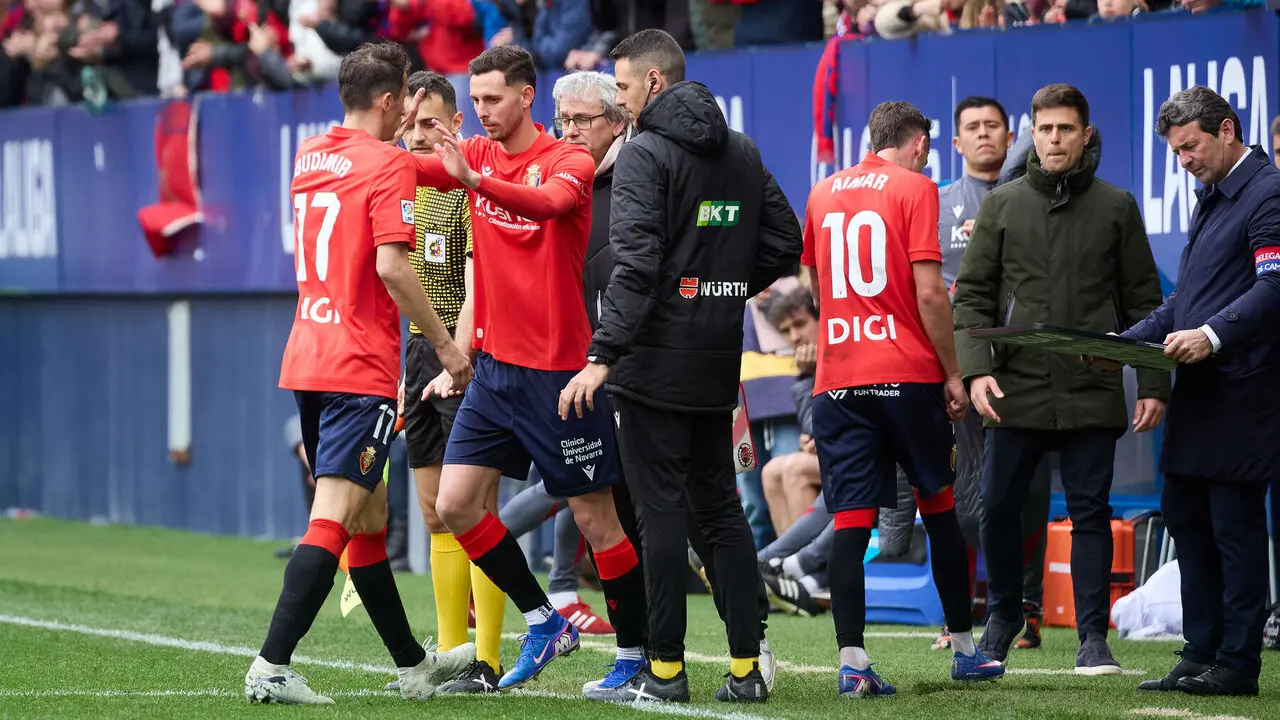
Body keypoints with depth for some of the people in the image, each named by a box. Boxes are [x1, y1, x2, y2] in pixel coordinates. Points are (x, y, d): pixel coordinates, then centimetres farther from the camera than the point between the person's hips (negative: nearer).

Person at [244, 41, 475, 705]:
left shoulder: (309, 156, 14)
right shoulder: (387, 165, -10)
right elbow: (391, 266, -18)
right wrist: (445, 345, -10)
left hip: (304, 361, 9)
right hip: (361, 369, -9)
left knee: (369, 516, 16)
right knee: (333, 519, -12)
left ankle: (413, 665, 27)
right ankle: (271, 668, -21)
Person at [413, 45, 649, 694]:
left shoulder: (569, 161, -10)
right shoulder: (477, 155, 7)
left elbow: (548, 203, -32)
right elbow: (412, 167, -9)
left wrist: (473, 179, -48)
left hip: (559, 369, -6)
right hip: (495, 366, 6)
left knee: (596, 519, -1)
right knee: (454, 505, 1)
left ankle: (635, 654, 11)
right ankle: (543, 621, 15)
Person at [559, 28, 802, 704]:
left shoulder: (645, 153, -11)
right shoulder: (744, 153, 12)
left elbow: (636, 263, -20)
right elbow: (784, 241, 14)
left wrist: (602, 355, -22)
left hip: (656, 361, -7)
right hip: (718, 367, 7)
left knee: (661, 509, -4)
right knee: (721, 508, 11)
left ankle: (665, 670, -2)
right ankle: (746, 667, 9)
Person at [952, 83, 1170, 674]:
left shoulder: (1115, 208, 6)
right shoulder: (1002, 205, 7)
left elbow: (1142, 302, 7)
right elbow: (971, 296, 5)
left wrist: (1153, 383, 0)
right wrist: (976, 368, -9)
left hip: (1092, 396, -1)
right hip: (1015, 392, 1)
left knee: (1090, 514, 0)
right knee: (998, 509, 3)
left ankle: (1093, 635, 5)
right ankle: (1004, 614, 23)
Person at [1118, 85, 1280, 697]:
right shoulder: (1212, 198, 20)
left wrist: (1213, 335, -30)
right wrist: (1128, 342, 12)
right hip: (1199, 389, 10)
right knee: (1184, 514, 10)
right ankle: (1201, 653, 16)